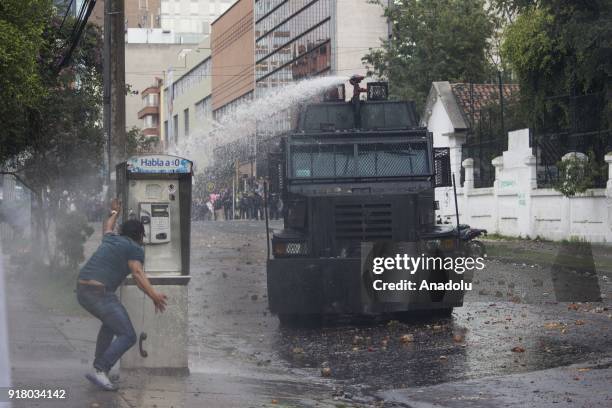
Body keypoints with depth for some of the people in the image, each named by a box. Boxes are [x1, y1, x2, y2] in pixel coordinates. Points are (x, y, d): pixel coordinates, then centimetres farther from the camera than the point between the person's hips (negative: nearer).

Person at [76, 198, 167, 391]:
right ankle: (100, 370, -22)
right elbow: (138, 274, -16)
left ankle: (99, 365, 27)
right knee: (127, 336, -7)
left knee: (110, 322, 32)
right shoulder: (135, 249, 1)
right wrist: (154, 295, -25)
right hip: (101, 293, -9)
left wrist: (114, 213, 65)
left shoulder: (111, 239, 22)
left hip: (82, 290, 9)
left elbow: (108, 227, 46)